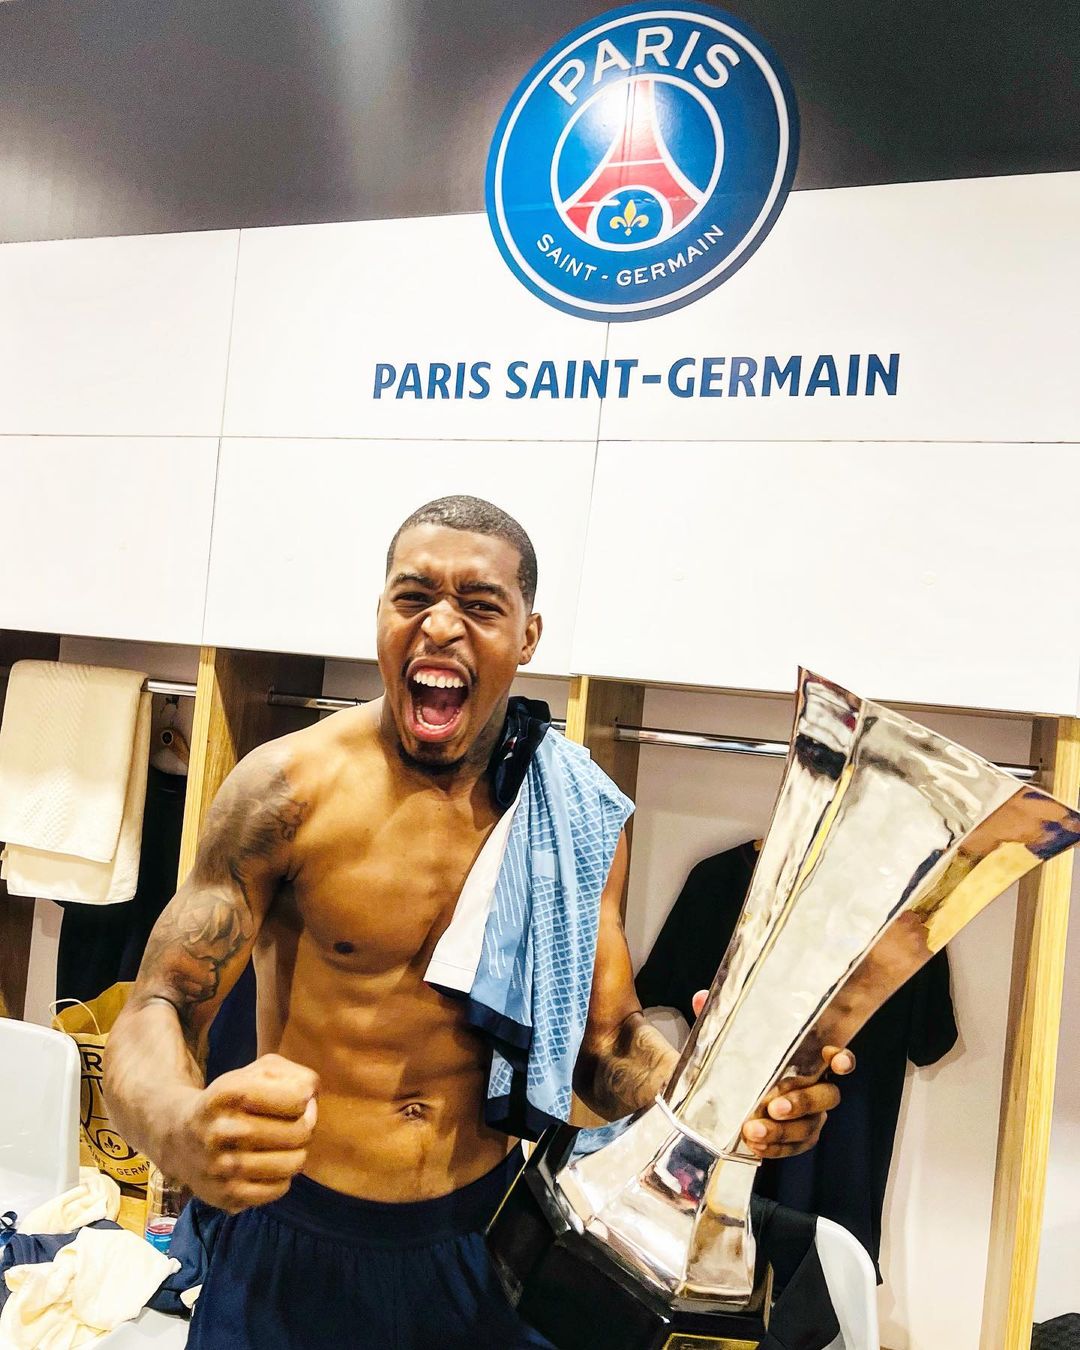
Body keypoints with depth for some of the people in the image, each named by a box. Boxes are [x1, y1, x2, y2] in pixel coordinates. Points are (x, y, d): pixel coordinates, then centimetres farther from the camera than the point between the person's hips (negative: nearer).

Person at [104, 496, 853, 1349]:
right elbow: (159, 1011, -15)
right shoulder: (290, 789, -16)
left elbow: (607, 1042, -1)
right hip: (296, 1245, -2)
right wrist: (182, 1131, -38)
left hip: (483, 1238, 3)